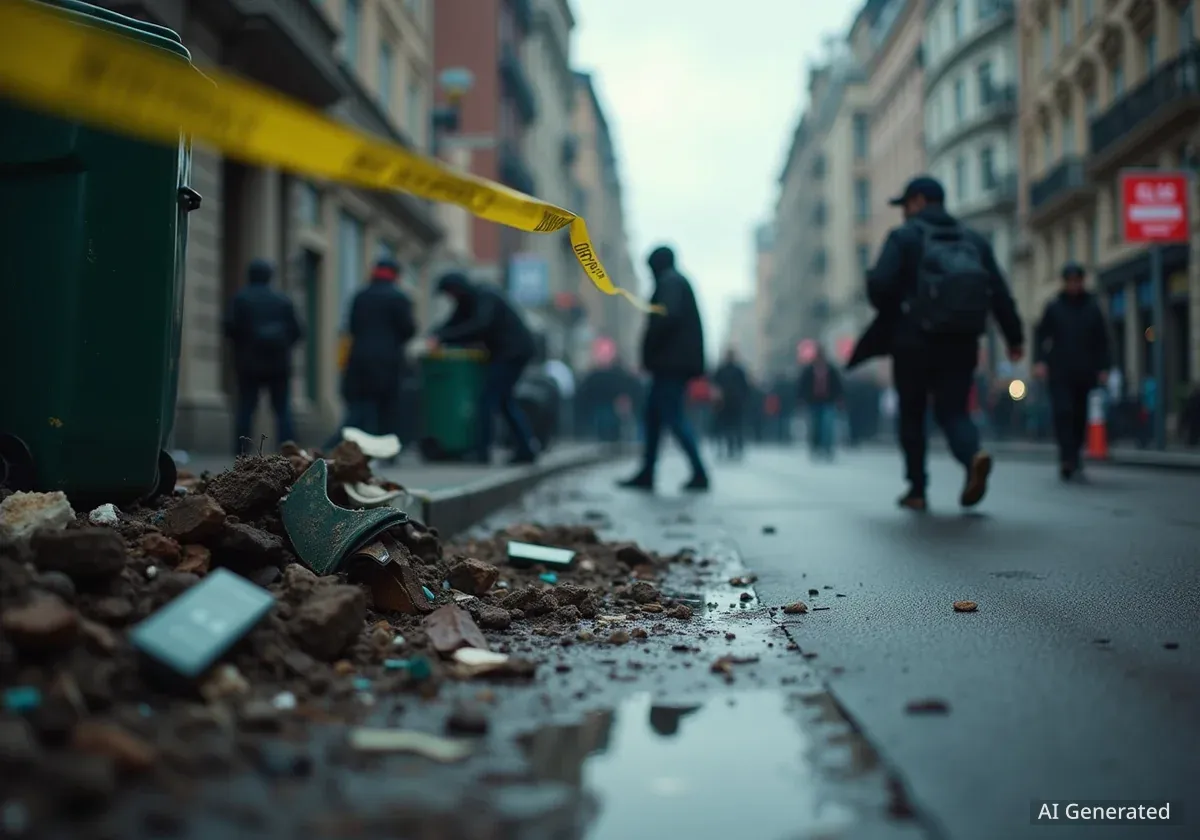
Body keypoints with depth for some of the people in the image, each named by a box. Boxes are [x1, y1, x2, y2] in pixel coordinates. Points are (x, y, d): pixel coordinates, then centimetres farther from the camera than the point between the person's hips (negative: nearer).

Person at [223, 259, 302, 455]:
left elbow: (230, 327, -10)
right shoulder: (283, 300, 5)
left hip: (249, 362, -1)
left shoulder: (240, 298, -1)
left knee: (245, 408, 5)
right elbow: (295, 331, 1)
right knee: (283, 409, 5)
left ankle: (241, 453, 2)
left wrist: (241, 344, 8)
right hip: (279, 363, 1)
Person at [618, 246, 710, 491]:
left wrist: (649, 349, -16)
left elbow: (668, 316, -23)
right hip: (675, 362, 10)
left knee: (673, 416, -10)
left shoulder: (669, 282, -8)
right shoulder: (678, 281, 22)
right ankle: (647, 473, 14)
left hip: (671, 362, -10)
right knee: (653, 413, 12)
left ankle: (700, 473, -11)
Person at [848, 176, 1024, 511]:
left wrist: (890, 312, 9)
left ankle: (917, 489, 11)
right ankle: (974, 455, -21)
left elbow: (879, 284, -12)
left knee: (912, 415, 10)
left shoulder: (903, 236, 0)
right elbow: (1000, 292, 8)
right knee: (953, 410, 10)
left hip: (915, 341, -3)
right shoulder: (974, 240, 14)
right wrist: (1014, 336, 13)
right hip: (961, 343, 4)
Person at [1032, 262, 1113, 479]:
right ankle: (1067, 458, -17)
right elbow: (1040, 335, 6)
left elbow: (1102, 341, 11)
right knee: (1063, 412, -14)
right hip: (1059, 372, -2)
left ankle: (1073, 456, 17)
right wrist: (1040, 361, -8)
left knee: (1080, 416, 4)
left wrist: (1103, 368, 3)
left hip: (1084, 373, 2)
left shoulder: (1092, 308, 11)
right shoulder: (1054, 307, 7)